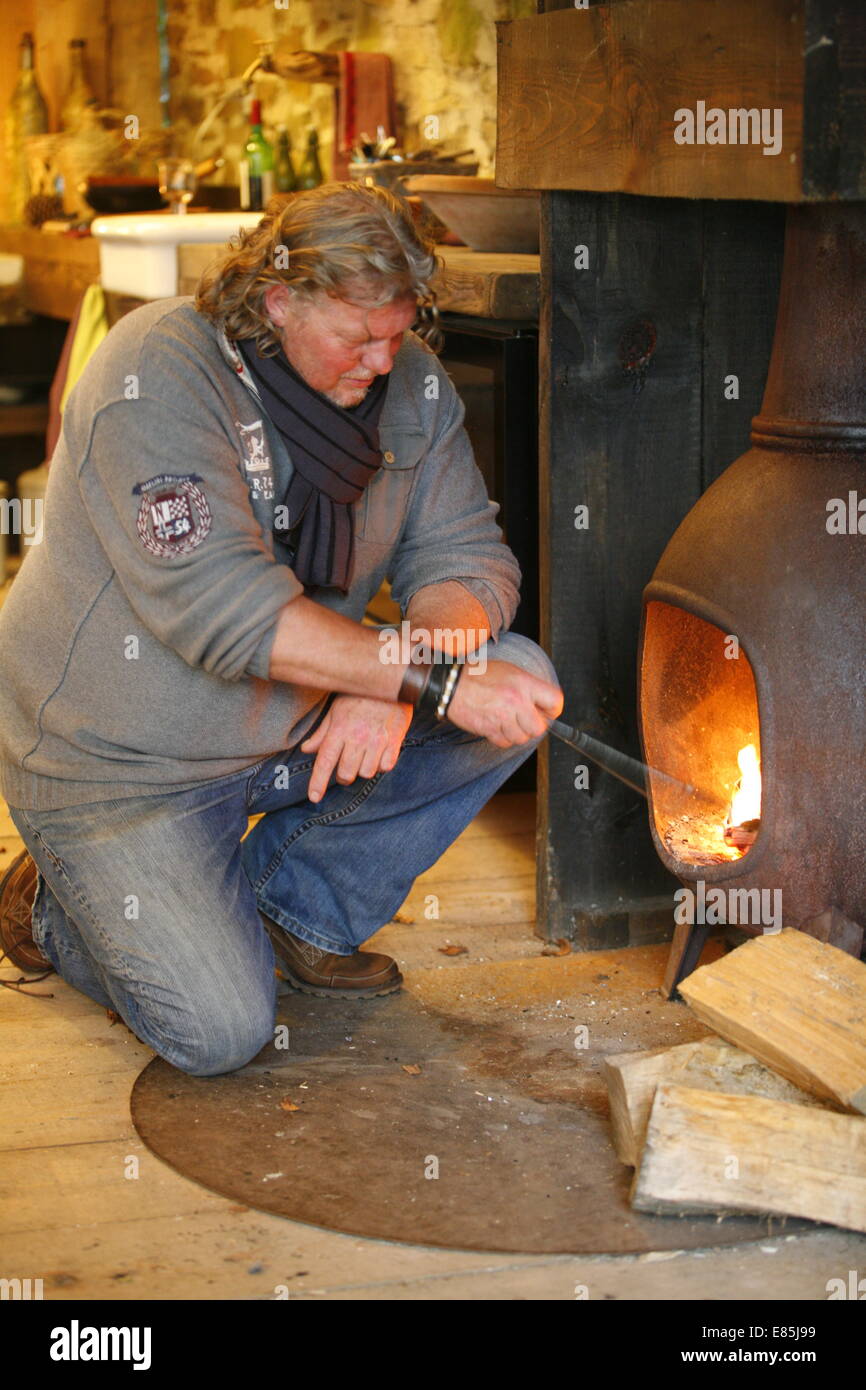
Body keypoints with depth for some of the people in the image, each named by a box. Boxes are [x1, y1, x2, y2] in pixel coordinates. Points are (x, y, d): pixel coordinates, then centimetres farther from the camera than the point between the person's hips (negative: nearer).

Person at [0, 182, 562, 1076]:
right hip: (122, 761, -6)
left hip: (295, 727, 6)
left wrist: (386, 683, -28)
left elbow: (465, 558, -7)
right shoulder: (158, 373, -24)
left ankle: (298, 904, 4)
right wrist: (429, 675, -36)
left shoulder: (409, 382, -4)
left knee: (521, 683, -12)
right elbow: (224, 608, -33)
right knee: (221, 1034, -17)